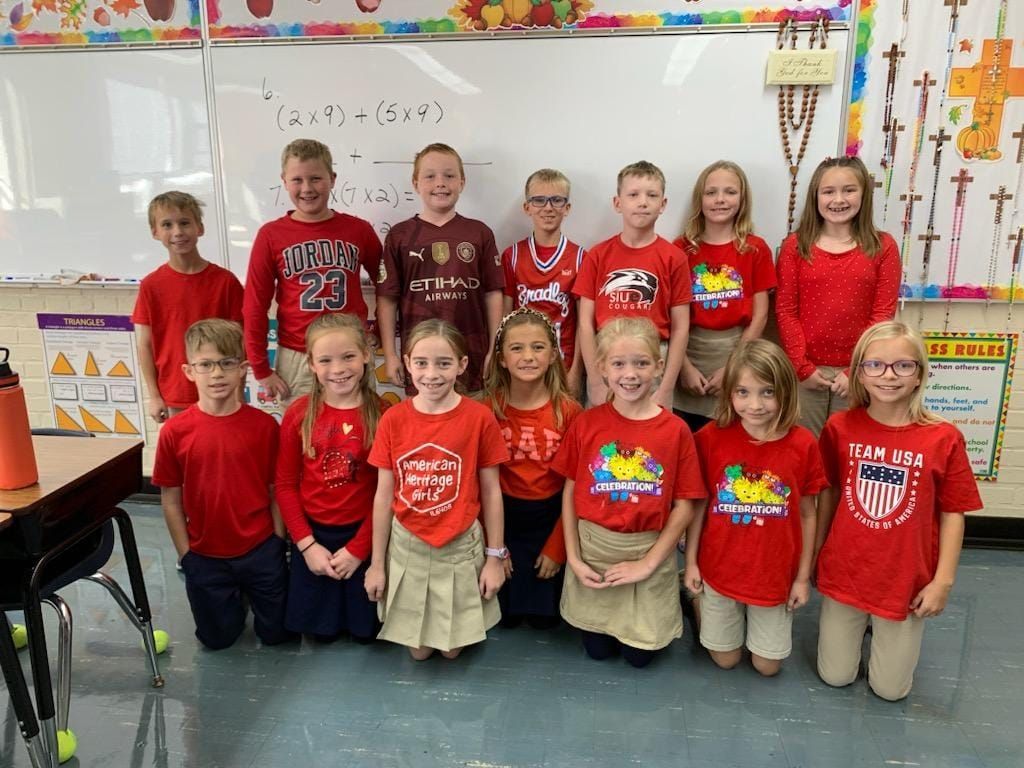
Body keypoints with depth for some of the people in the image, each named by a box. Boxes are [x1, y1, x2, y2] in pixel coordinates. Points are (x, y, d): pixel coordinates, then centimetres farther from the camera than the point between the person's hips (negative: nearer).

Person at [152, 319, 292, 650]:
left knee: (276, 632, 15)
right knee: (217, 638, 17)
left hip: (260, 551, 0)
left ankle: (250, 592, 43)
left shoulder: (264, 425, -12)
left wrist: (277, 543, -2)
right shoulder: (174, 431, -11)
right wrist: (186, 555, -2)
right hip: (205, 557, 1)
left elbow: (276, 490, -5)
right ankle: (235, 598, 46)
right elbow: (171, 500, -3)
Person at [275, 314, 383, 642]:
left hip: (363, 533, -1)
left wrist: (358, 548, -10)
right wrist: (306, 543, -8)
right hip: (313, 534, 1)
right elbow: (285, 484, -2)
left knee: (365, 630, 12)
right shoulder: (299, 414, -7)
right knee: (322, 629, 13)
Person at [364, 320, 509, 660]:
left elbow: (491, 491, -5)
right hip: (407, 546, 1)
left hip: (461, 546, -1)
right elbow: (383, 495, -3)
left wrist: (495, 557, -2)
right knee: (418, 649, 15)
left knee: (453, 648, 15)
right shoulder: (393, 419, -9)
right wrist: (376, 563, 2)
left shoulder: (480, 418, -13)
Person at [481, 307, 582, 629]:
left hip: (551, 517, 0)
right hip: (503, 518, 1)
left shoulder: (569, 411, -11)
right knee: (506, 615, 9)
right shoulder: (488, 409, -10)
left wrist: (557, 546, -7)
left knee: (544, 617, 8)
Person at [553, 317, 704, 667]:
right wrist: (573, 558, -6)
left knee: (639, 654, 12)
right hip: (592, 547, 1)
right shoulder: (586, 424, -8)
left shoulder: (676, 430, -11)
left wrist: (648, 563, -10)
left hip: (650, 550, -1)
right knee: (597, 649, 13)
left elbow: (684, 506, -8)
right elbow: (570, 492, -2)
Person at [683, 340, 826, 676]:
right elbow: (699, 504, -5)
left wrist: (803, 576, 1)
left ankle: (761, 617, 43)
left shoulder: (803, 445, -15)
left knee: (767, 665, 17)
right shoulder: (711, 438, -16)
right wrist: (691, 561, -1)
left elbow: (807, 515, -4)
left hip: (775, 573, 0)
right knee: (725, 659, 17)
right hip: (719, 568, 0)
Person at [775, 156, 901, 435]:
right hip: (805, 371, 0)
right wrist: (803, 366, -9)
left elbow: (883, 314, -2)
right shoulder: (795, 245, 1)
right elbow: (785, 311, -2)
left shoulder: (883, 247, 1)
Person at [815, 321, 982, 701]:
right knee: (835, 676, 14)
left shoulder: (944, 438, -14)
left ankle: (888, 630, 40)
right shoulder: (840, 427, -10)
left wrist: (943, 581, -7)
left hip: (906, 581, -1)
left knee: (890, 688, 13)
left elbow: (953, 512, -6)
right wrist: (815, 553, 6)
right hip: (844, 574, 1)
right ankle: (858, 623, 42)